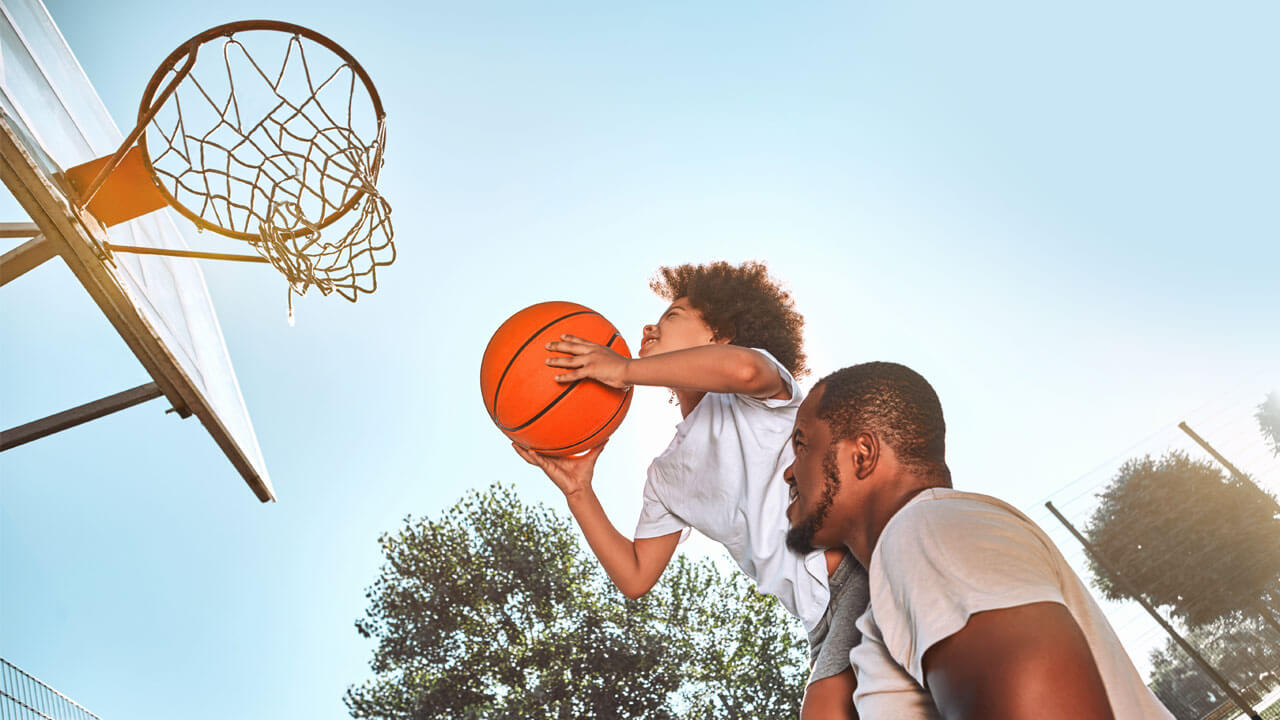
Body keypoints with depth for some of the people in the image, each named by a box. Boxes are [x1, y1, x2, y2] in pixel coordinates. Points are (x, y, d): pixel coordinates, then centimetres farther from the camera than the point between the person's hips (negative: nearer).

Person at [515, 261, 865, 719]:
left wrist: (624, 370, -19)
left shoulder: (748, 392, -3)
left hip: (866, 565, -7)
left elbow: (742, 368, -31)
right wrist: (578, 491, 8)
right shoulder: (667, 475, 17)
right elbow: (635, 577, 16)